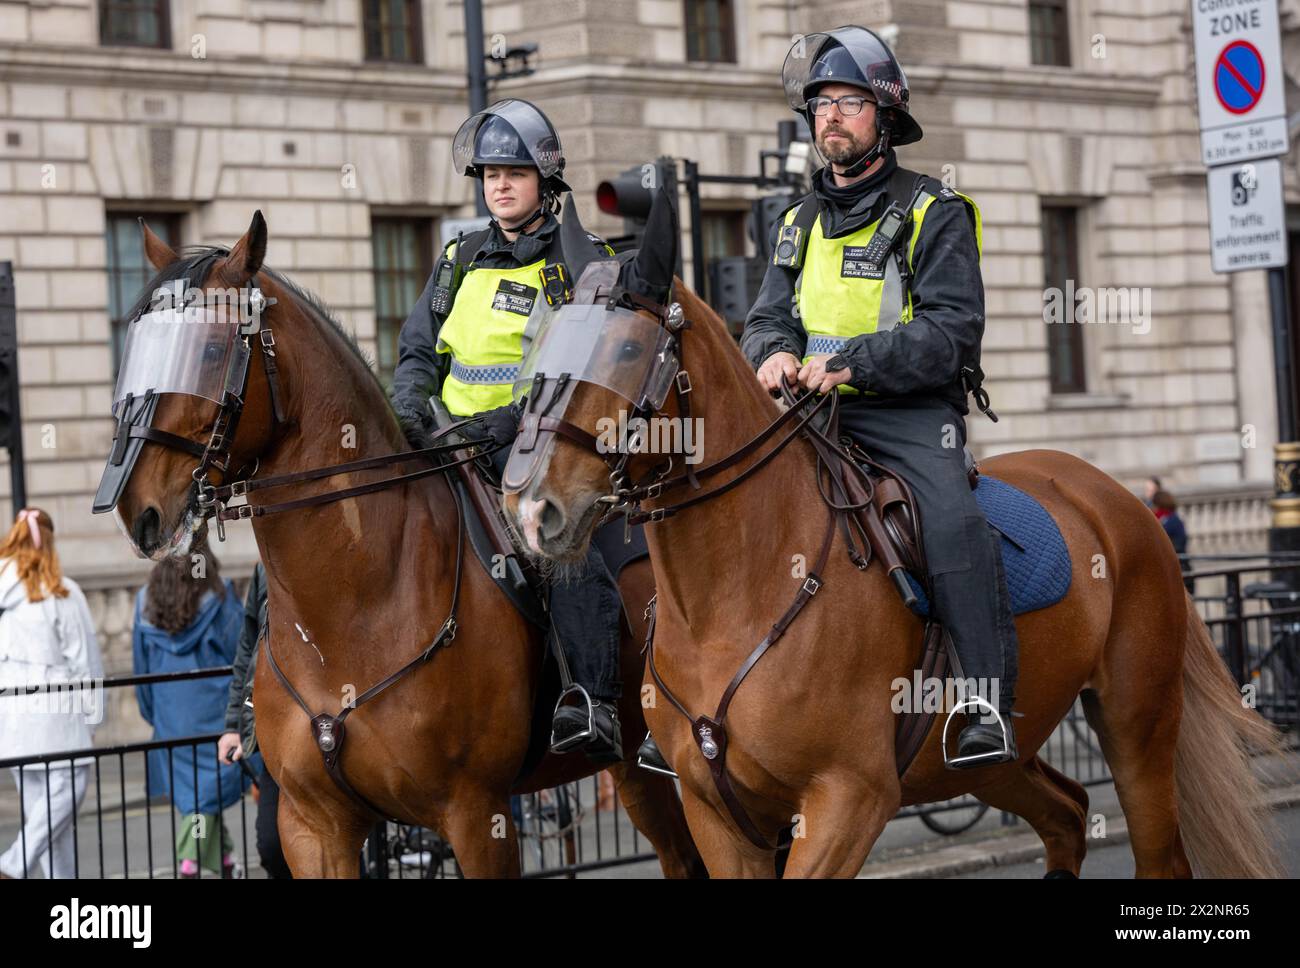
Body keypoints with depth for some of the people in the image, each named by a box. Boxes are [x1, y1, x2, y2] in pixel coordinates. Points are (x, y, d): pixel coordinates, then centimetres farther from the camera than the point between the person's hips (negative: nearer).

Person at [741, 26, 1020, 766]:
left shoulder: (933, 213, -1)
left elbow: (952, 331, -12)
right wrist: (776, 354, -9)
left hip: (912, 410, -6)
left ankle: (990, 706, -30)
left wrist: (850, 361, -23)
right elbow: (766, 318, 17)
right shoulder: (800, 223, 18)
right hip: (816, 410, 6)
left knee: (954, 519, -30)